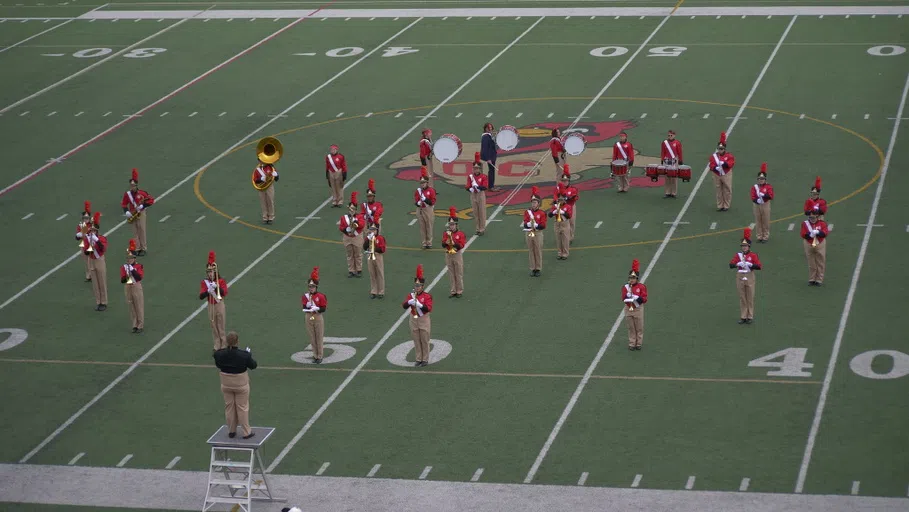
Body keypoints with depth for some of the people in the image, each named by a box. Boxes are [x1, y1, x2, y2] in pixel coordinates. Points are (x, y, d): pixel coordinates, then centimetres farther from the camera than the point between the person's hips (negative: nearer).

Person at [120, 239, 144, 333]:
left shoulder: (139, 266, -5)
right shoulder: (124, 267, 3)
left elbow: (140, 277, -18)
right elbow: (122, 280, -1)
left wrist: (132, 270, -23)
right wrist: (126, 277, -22)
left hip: (137, 288, -3)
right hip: (128, 288, 3)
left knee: (139, 307, 2)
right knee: (131, 308, 8)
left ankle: (140, 326, 8)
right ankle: (135, 325, 16)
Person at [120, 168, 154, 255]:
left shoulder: (142, 193, -11)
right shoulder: (127, 194, -2)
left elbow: (151, 200, -8)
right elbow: (123, 204, 9)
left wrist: (143, 206, -17)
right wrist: (126, 212, -8)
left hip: (141, 214, -3)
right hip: (132, 215, 3)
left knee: (141, 231, -1)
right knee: (135, 232, 6)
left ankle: (143, 249, 6)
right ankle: (137, 248, 12)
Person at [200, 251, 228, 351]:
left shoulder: (221, 281, -5)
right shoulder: (204, 282, -1)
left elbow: (224, 293, -20)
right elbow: (201, 297, -9)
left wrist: (216, 287, -31)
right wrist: (208, 291, -25)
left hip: (220, 306, -2)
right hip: (211, 306, 2)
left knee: (221, 327, 3)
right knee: (214, 328, 7)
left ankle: (224, 347, 10)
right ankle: (217, 347, 16)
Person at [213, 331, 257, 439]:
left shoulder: (219, 354, -17)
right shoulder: (243, 355, -25)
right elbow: (253, 365, -7)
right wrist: (249, 354, 10)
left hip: (226, 384, 3)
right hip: (241, 384, -3)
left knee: (229, 407, 18)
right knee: (242, 408, 11)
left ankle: (231, 431, 29)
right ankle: (246, 432, 20)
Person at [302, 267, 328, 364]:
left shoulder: (321, 296, -8)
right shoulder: (306, 296, 1)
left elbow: (323, 309, -9)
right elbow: (304, 308, -3)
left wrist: (316, 308, -23)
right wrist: (309, 307, -21)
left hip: (318, 318, -3)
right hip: (309, 318, 3)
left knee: (319, 338, 2)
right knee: (312, 338, 8)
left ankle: (319, 357, 10)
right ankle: (315, 356, 18)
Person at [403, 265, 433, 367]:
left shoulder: (427, 296, -7)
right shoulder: (411, 295, 3)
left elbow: (428, 308, -17)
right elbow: (404, 306, -8)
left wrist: (420, 305, -31)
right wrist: (409, 302, -28)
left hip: (424, 320, -3)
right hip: (414, 320, 3)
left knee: (425, 341, 3)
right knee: (416, 341, 8)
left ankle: (425, 359, 11)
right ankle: (419, 359, 17)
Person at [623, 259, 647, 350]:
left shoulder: (641, 287, -5)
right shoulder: (626, 287, 0)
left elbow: (644, 299, -9)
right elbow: (624, 298, -7)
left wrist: (638, 298, -26)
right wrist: (627, 296, -27)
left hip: (638, 309, -2)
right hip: (628, 309, 2)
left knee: (639, 328, 5)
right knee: (631, 328, 8)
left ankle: (638, 344, 16)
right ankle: (631, 344, 15)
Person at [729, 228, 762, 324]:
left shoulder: (753, 255, -3)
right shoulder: (738, 255, 4)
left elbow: (758, 266, -13)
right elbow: (731, 265, -7)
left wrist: (750, 264, -26)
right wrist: (738, 264, -25)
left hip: (749, 278, -2)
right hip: (740, 277, 2)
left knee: (750, 298, 4)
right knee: (742, 298, 8)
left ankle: (750, 317, 11)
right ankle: (743, 317, 14)